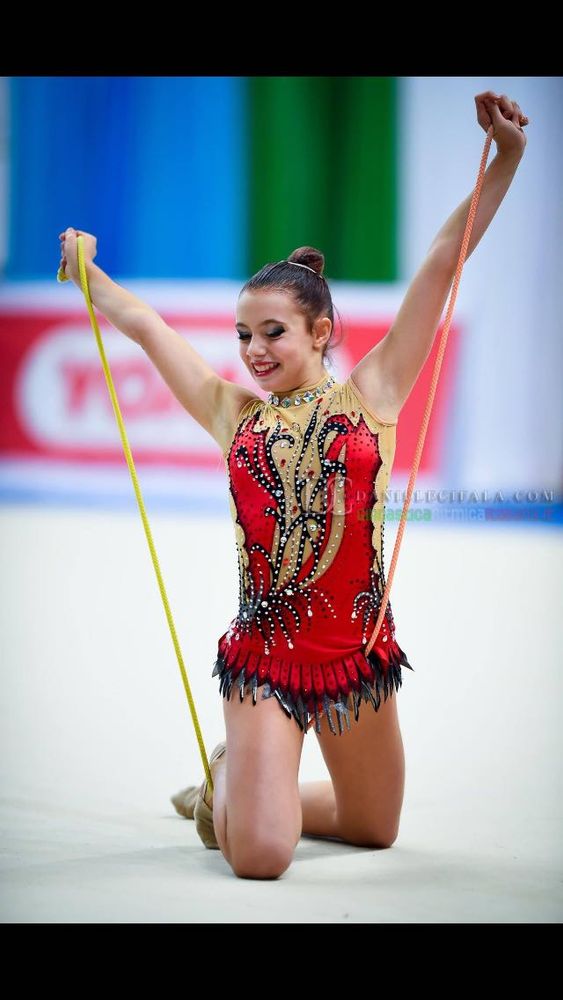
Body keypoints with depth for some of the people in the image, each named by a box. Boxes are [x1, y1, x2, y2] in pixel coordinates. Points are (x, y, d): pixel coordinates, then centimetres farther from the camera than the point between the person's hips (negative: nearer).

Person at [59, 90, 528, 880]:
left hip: (357, 650, 1)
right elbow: (144, 324, 13)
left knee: (374, 830, 16)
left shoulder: (372, 393, 1)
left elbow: (441, 267, -3)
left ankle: (252, 794, 43)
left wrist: (506, 160, -7)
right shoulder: (234, 412, 4)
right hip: (262, 653, -1)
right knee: (259, 858, -12)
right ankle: (230, 784, 23)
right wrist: (88, 270, 24)